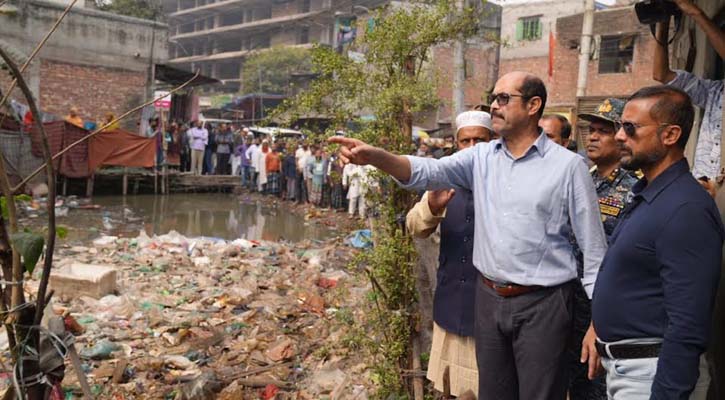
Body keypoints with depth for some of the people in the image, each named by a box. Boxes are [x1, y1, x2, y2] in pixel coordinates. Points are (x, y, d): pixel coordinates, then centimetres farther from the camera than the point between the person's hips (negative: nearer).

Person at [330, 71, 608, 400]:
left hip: (542, 304, -4)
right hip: (488, 299, 4)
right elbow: (427, 171, -10)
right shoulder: (481, 157, 5)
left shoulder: (568, 165, -7)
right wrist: (375, 156, -29)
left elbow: (593, 248, -5)